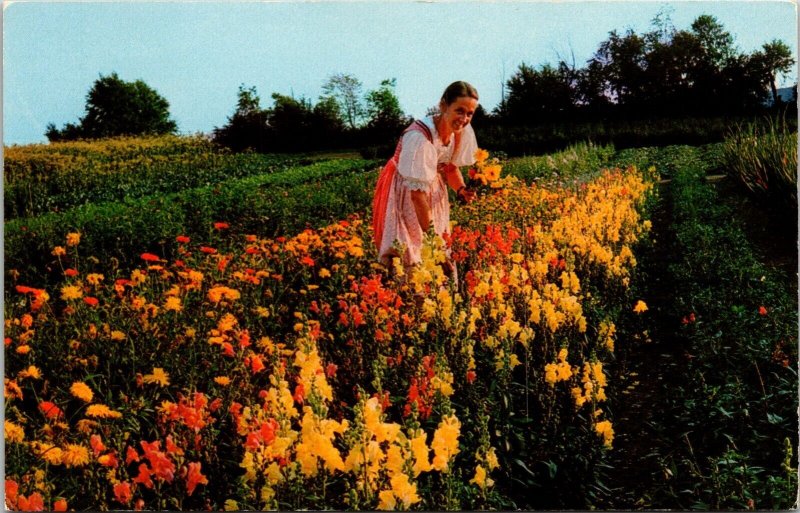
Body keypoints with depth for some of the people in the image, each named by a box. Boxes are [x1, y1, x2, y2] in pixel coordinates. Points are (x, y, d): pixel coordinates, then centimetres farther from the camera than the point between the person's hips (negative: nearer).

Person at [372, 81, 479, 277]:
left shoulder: (463, 131, -13)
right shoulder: (420, 137, -34)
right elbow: (417, 191, -30)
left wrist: (461, 189, -14)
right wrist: (429, 230, -28)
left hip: (433, 189, 6)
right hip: (403, 192, -6)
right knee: (408, 255, -7)